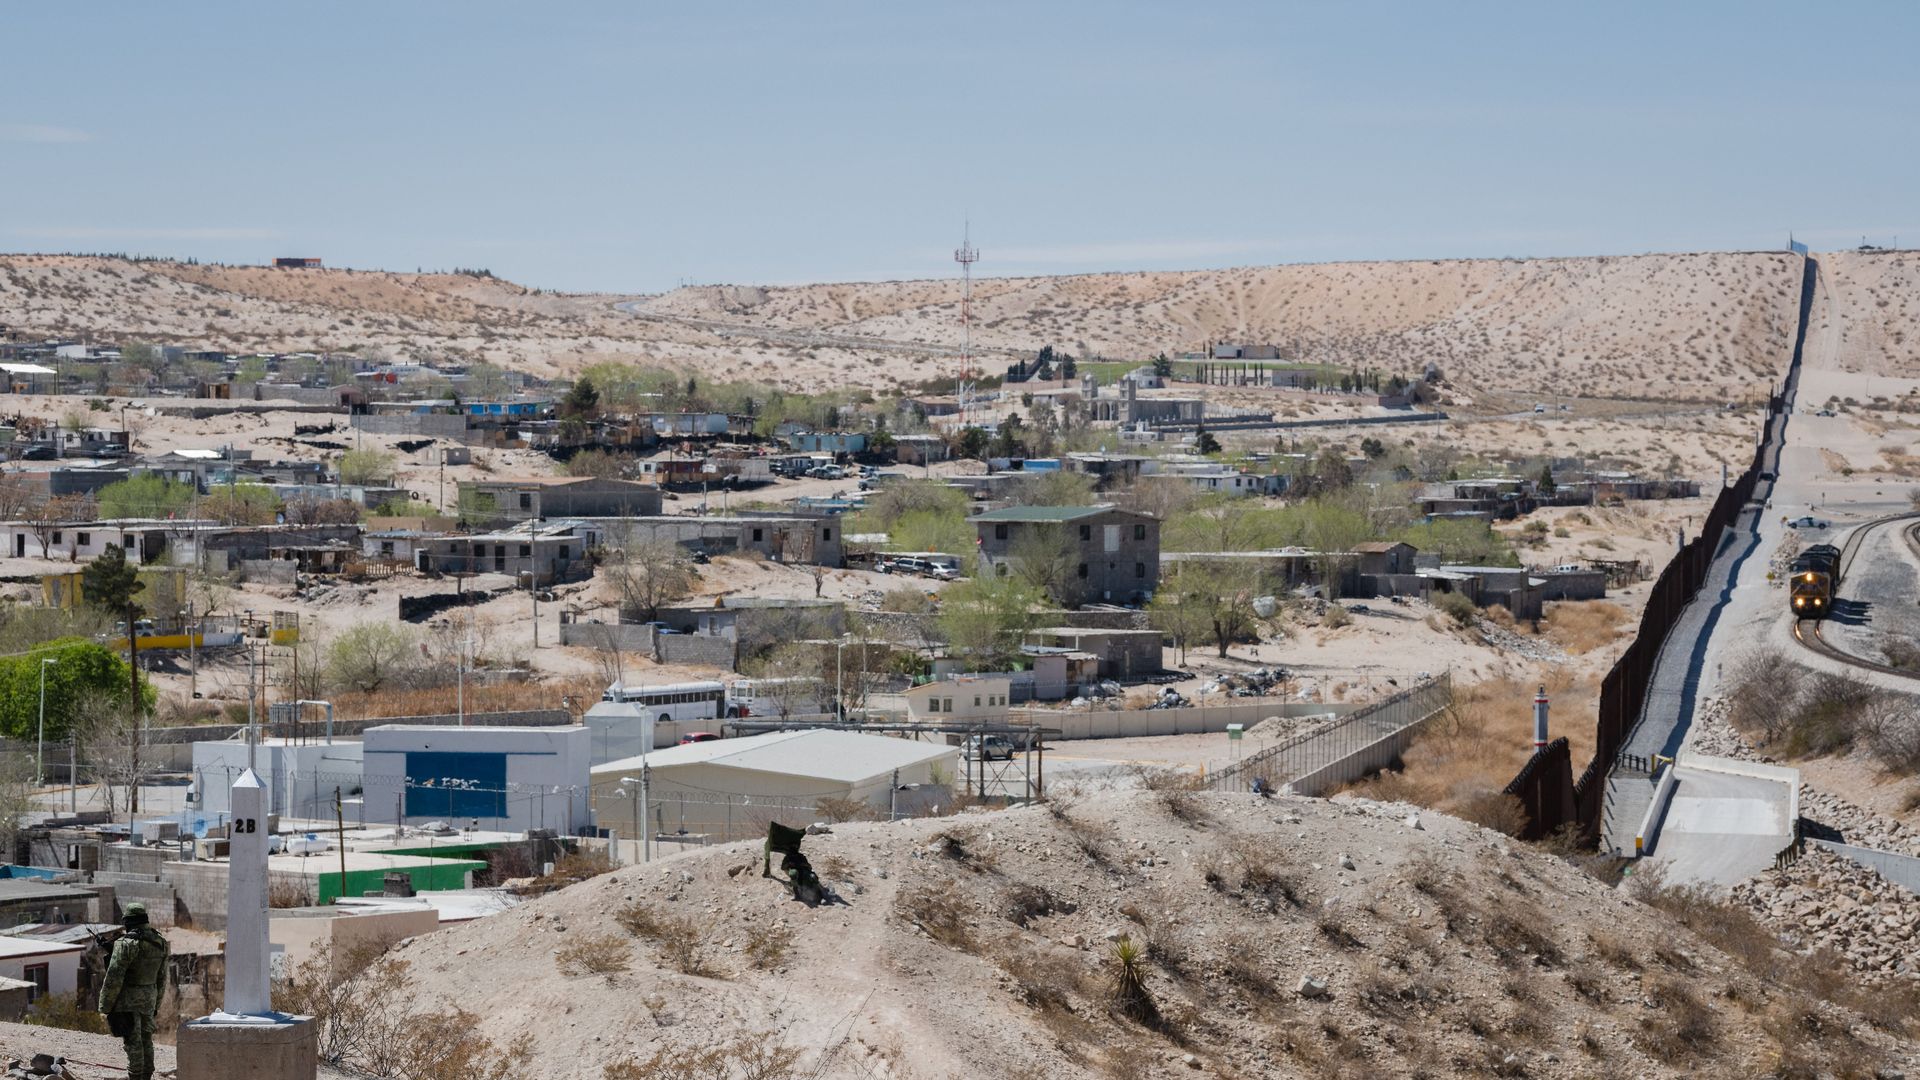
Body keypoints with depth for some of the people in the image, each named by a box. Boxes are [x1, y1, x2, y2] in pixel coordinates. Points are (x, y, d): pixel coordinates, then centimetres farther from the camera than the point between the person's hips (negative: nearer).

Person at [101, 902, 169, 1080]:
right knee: (146, 1040, 15)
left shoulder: (127, 944, -18)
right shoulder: (159, 942, 4)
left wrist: (106, 1006, -10)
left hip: (128, 1000, -7)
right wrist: (156, 1004, 21)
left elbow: (114, 978, -17)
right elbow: (162, 978, 12)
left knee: (133, 1042, -4)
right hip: (149, 998, 7)